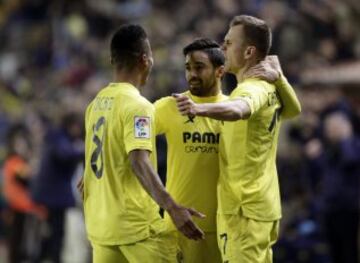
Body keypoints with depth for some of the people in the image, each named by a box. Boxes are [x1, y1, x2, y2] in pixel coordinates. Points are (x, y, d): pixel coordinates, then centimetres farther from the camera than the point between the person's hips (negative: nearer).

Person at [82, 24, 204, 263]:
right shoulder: (137, 105, -14)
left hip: (100, 222, 8)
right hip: (136, 223, -8)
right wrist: (173, 208, -35)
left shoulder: (97, 104, 11)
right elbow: (139, 162, -27)